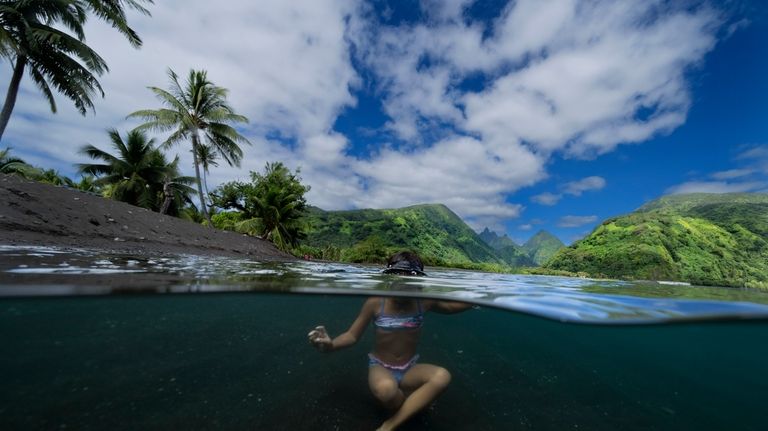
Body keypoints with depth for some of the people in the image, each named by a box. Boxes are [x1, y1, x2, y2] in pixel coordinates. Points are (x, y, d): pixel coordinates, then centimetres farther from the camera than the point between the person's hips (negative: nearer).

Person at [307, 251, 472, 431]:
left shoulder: (423, 301, -12)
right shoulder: (375, 303, -18)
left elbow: (456, 305, 2)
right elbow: (352, 335, -9)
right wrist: (330, 344, -29)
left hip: (409, 369, 3)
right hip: (380, 367, -2)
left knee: (442, 376, -29)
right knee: (386, 388, -39)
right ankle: (412, 407, -2)